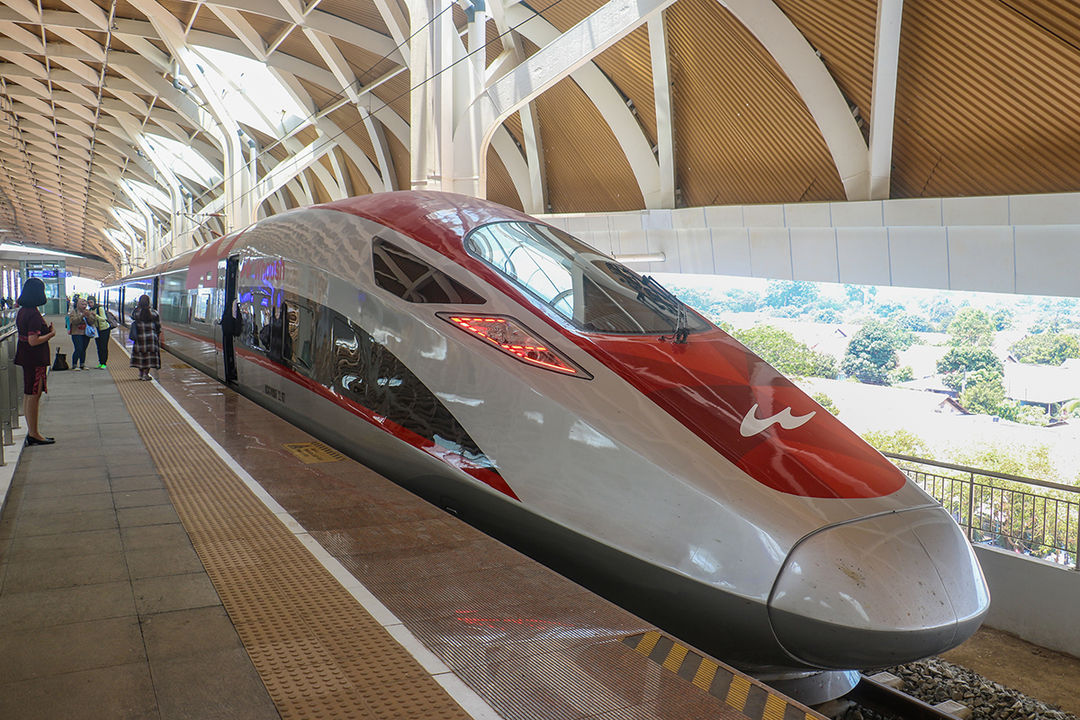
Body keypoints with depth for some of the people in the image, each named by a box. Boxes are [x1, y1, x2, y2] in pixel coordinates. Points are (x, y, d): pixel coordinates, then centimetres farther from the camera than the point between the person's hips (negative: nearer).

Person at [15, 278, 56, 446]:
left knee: (29, 395, 14)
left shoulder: (22, 311, 10)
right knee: (34, 395, -3)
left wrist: (46, 330, 12)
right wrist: (51, 334, -11)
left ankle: (31, 432, 22)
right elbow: (33, 341, -24)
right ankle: (33, 434, 4)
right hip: (35, 359, -10)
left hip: (26, 357, 10)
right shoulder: (34, 315, -19)